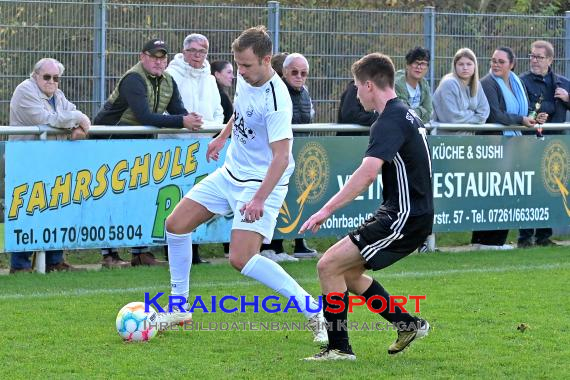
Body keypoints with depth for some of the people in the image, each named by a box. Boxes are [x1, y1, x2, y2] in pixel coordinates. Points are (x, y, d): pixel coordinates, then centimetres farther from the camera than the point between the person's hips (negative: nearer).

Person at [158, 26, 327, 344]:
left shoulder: (276, 100, -27)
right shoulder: (247, 78, -2)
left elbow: (281, 156, -31)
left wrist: (259, 199, -40)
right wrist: (223, 136, 32)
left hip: (262, 183, -9)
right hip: (231, 173, 9)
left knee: (242, 259, -21)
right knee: (176, 225, 6)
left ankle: (315, 312, -14)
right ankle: (179, 309, 20)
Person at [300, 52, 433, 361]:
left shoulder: (389, 122, -18)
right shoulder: (406, 114, 14)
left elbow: (368, 172, -32)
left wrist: (327, 209, -34)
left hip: (404, 218, -10)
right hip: (404, 212, 10)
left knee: (329, 265, -12)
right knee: (348, 271, 17)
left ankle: (339, 348, -8)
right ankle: (408, 324, 23)